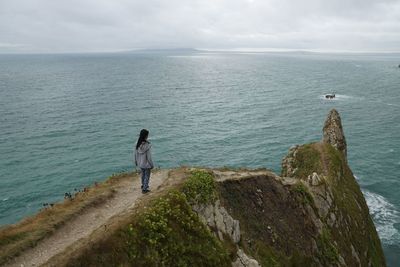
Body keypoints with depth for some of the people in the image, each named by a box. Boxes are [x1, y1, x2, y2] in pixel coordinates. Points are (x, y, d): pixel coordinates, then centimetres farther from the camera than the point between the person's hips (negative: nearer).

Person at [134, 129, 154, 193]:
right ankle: (144, 189, 27)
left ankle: (143, 185, 48)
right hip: (147, 164, -5)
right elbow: (149, 157, -22)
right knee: (147, 176, 15)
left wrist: (136, 162, 15)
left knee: (143, 174, 28)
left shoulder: (137, 144, -13)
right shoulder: (147, 145, -29)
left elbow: (136, 154, -1)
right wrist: (152, 165, -7)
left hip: (140, 163, 6)